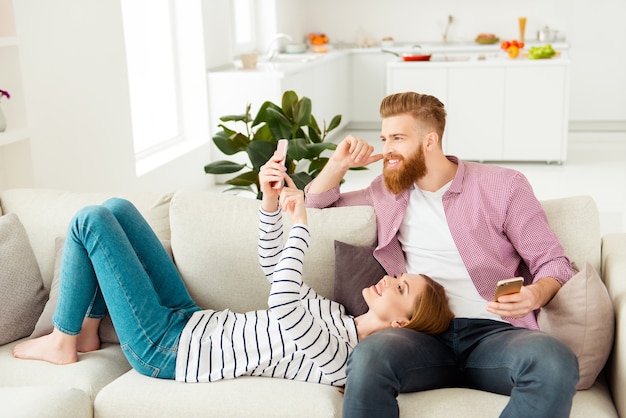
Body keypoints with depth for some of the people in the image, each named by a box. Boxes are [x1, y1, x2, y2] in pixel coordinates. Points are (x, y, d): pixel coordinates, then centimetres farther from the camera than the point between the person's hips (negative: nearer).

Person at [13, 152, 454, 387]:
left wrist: (301, 226, -31)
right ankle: (88, 331, 19)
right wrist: (271, 201, -8)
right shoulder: (337, 315, 3)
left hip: (163, 348, -9)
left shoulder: (336, 356, -24)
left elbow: (282, 305, -40)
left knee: (90, 220, -9)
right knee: (115, 208, 10)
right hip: (187, 321, 9)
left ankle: (62, 342, 9)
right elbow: (275, 269, 7)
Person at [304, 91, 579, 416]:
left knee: (555, 363, -36)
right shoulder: (387, 190, 19)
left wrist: (535, 294, -15)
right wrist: (339, 164, 13)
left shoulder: (502, 185, 7)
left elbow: (553, 262, 8)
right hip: (423, 335, 2)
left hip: (493, 331, -1)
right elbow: (315, 204, 32)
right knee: (369, 356, -35)